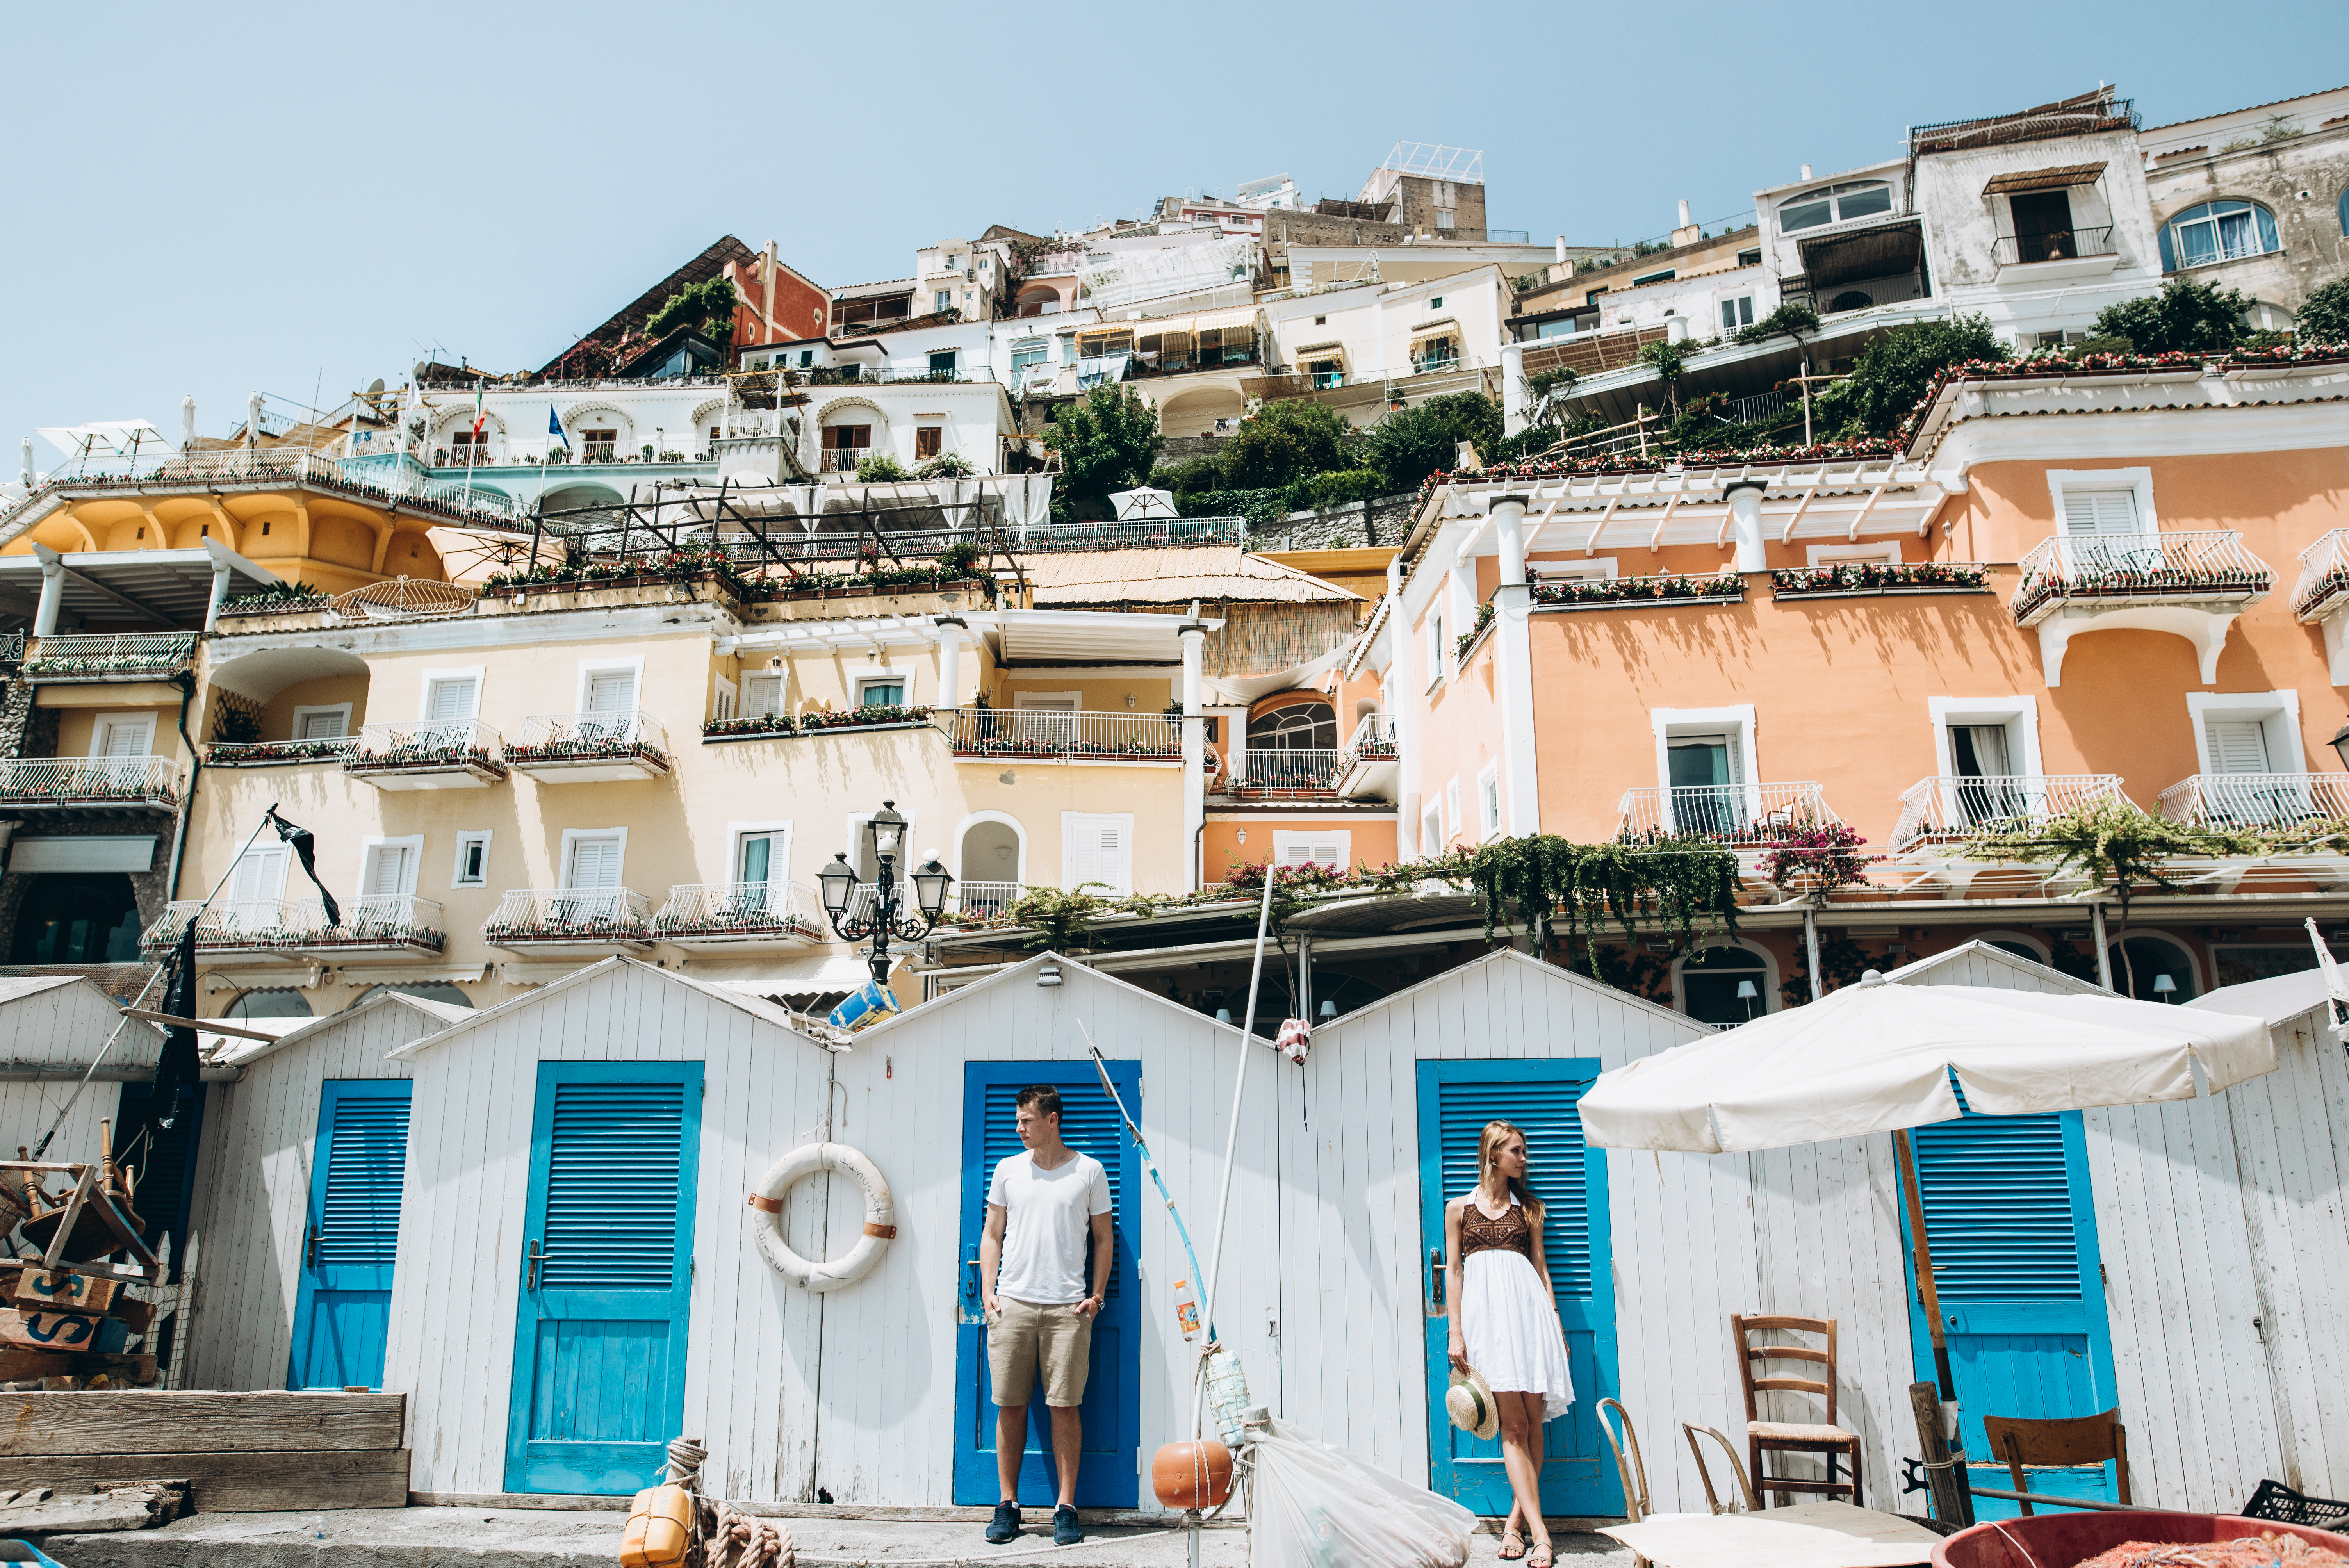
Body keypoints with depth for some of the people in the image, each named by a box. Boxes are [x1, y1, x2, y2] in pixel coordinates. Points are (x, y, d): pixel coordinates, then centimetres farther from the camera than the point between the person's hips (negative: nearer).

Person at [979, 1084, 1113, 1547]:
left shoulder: (1090, 1171, 5)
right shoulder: (1007, 1170, 10)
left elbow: (1103, 1239, 9)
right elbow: (992, 1235, 13)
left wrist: (1097, 1295, 0)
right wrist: (988, 1292, 3)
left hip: (1067, 1307, -2)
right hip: (1012, 1303, 2)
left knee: (1065, 1407, -1)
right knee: (1010, 1406, 3)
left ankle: (1066, 1509, 7)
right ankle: (1008, 1505, 14)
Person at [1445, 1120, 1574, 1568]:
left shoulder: (1528, 1207, 16)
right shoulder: (1460, 1207, 9)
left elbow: (1541, 1267, 15)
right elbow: (1454, 1270, 7)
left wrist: (1555, 1320, 7)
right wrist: (1456, 1332, 0)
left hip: (1527, 1306, 3)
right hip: (1485, 1311, -2)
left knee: (1532, 1419, -3)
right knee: (1513, 1421, -9)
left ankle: (1515, 1521, 6)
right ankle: (1539, 1531, -12)